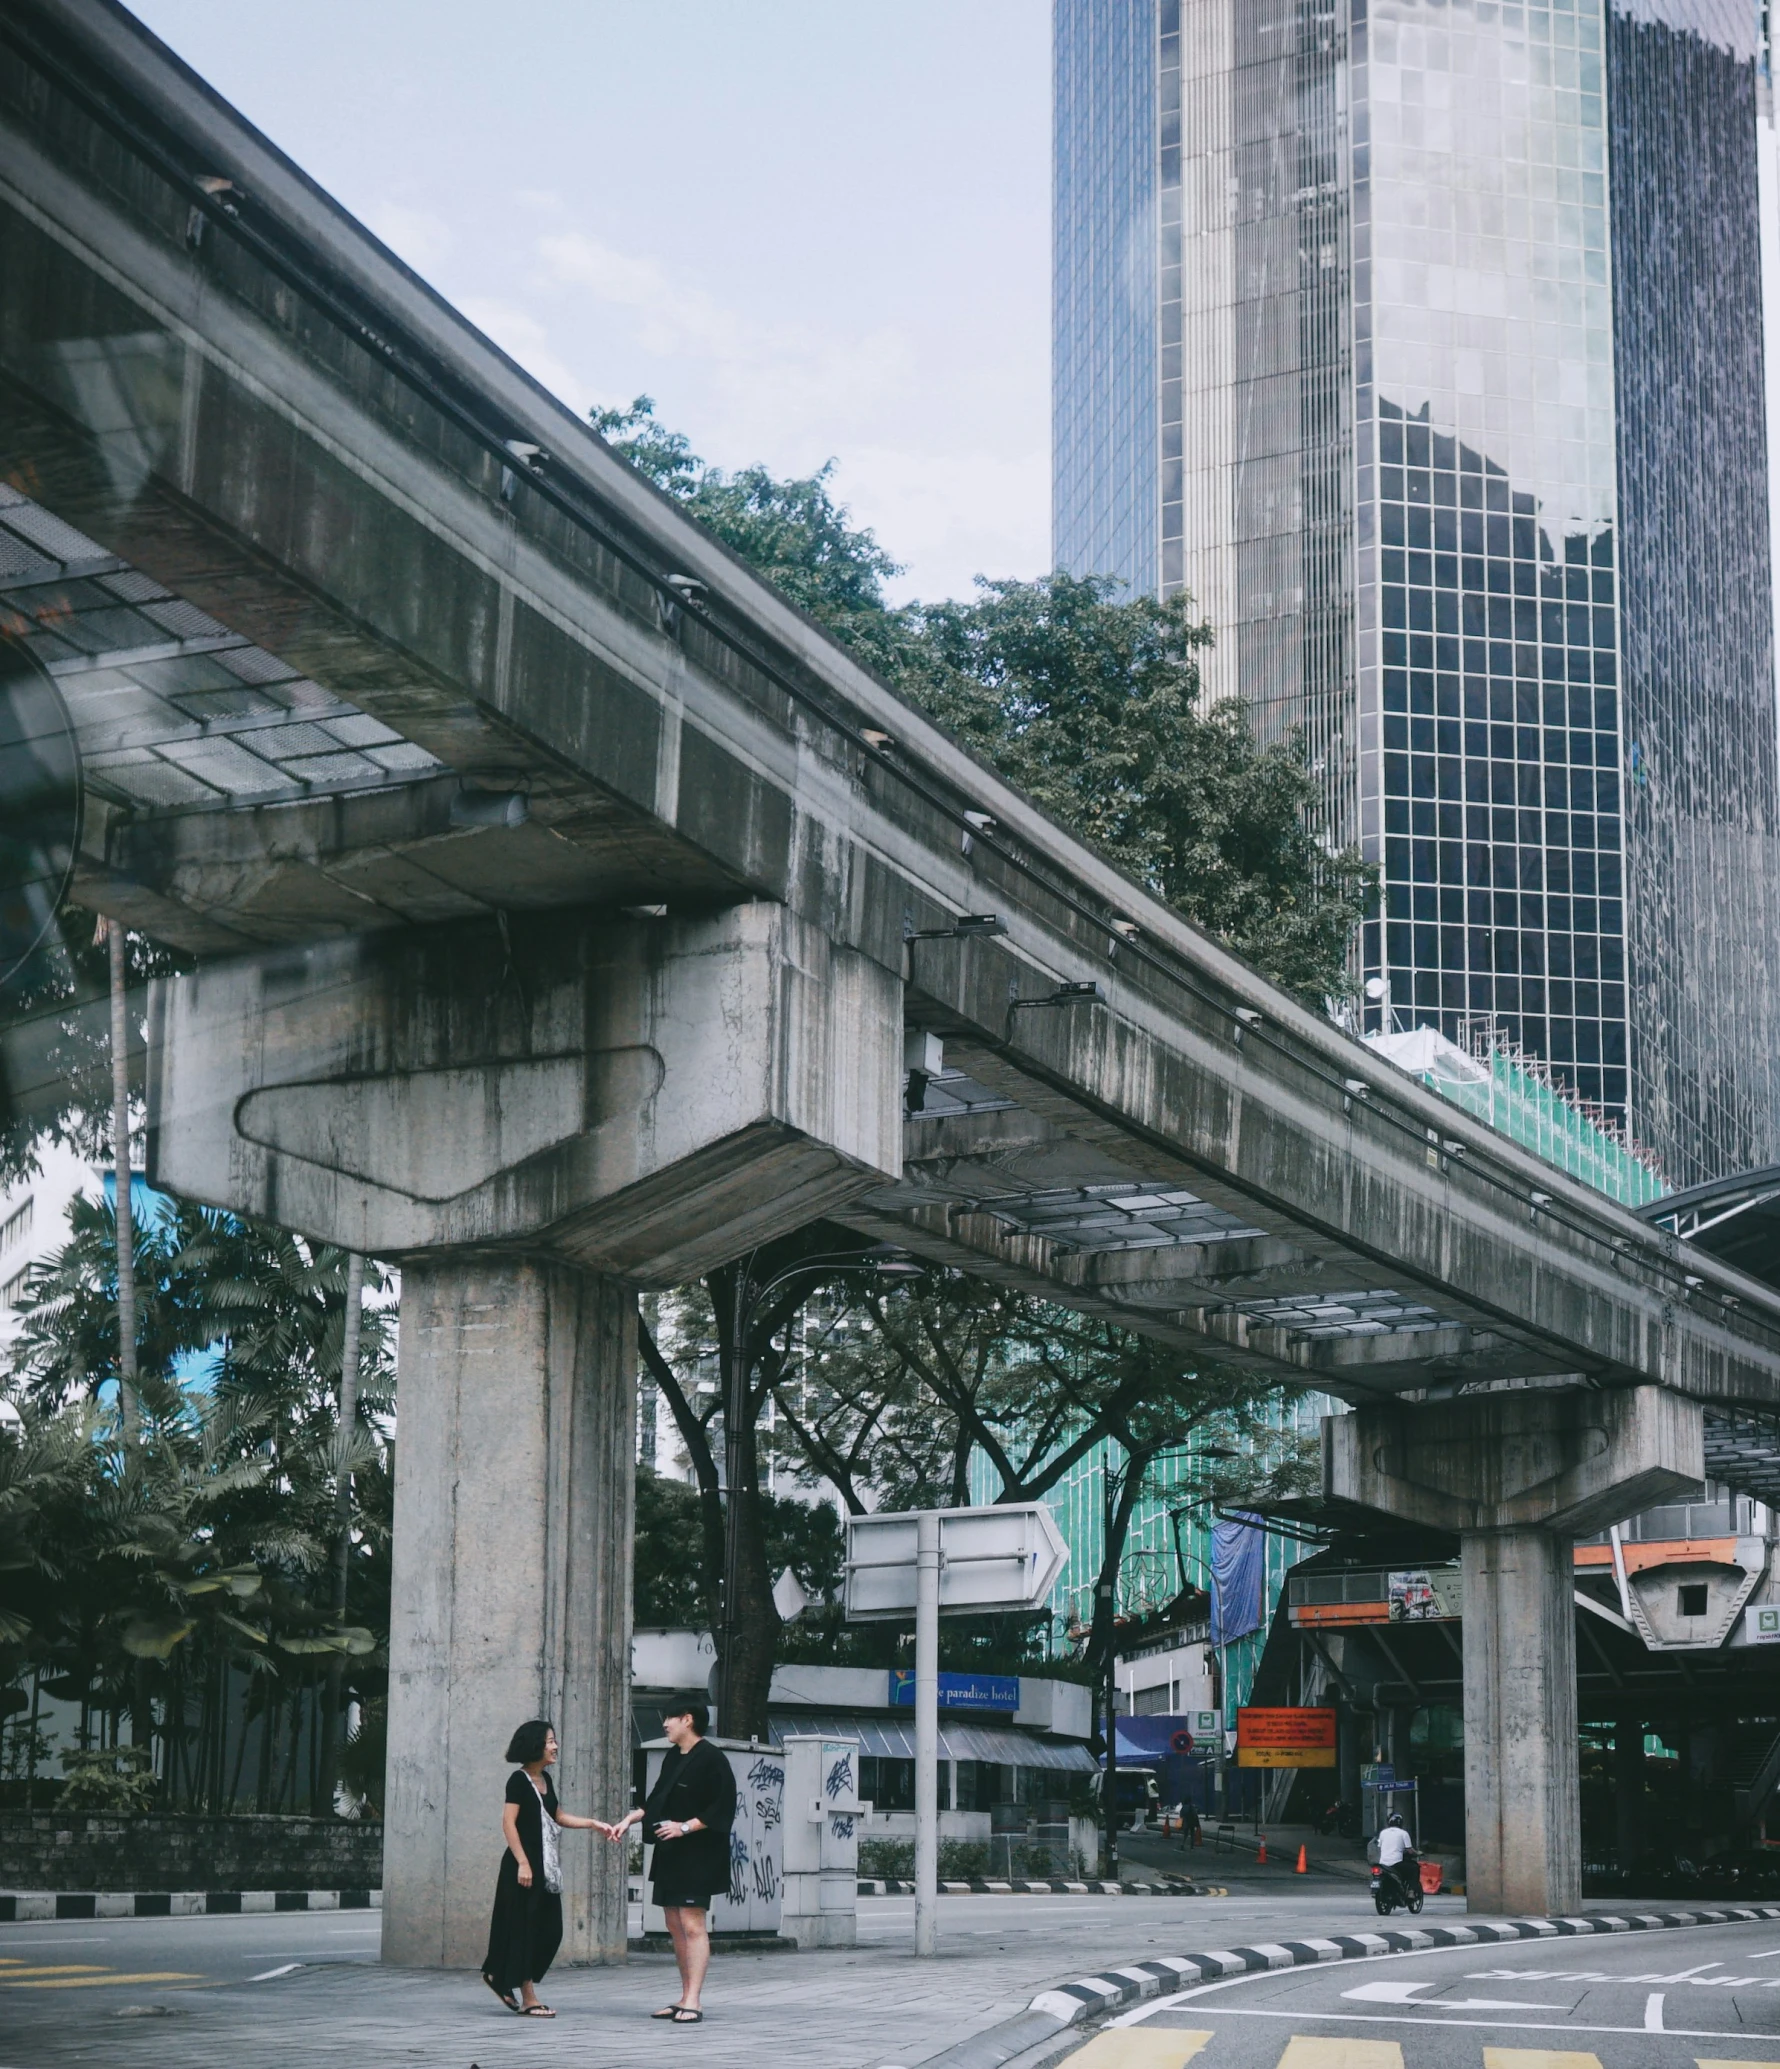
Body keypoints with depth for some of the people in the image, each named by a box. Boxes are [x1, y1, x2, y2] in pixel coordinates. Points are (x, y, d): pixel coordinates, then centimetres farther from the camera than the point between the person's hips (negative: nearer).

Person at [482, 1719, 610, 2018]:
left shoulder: (545, 1780, 13)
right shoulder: (519, 1780, -11)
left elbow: (558, 1816, 23)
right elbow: (508, 1823, -16)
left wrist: (592, 1824, 13)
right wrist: (522, 1863, -20)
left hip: (546, 1867, 9)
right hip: (524, 1865, -9)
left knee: (549, 1931, 8)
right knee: (525, 1929, -3)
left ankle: (499, 1977, 22)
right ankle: (528, 1999, 2)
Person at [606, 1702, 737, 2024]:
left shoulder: (711, 1760, -12)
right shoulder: (672, 1758, 14)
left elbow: (722, 1810, -16)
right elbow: (656, 1801, 23)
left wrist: (685, 1827, -20)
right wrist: (630, 1820, 12)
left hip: (697, 1858, -9)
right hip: (669, 1856, 9)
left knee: (692, 1925, -11)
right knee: (675, 1927, 11)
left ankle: (693, 2001, -11)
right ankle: (685, 1999, 17)